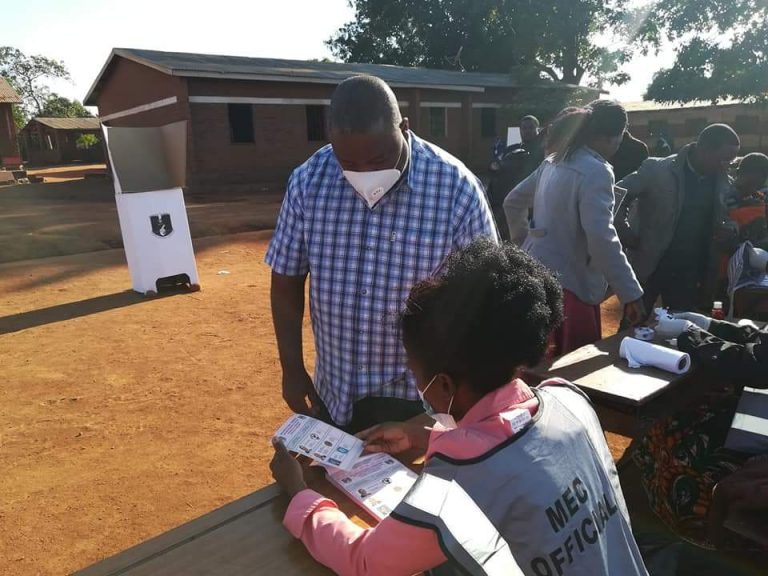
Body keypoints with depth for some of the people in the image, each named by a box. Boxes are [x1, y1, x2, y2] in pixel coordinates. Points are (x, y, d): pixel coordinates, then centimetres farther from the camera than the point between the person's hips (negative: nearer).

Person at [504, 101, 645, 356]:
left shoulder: (554, 162, 10)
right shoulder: (596, 171, -16)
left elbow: (512, 202, 20)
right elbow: (601, 238, -24)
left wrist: (523, 240, 28)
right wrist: (631, 293, -20)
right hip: (566, 285, -9)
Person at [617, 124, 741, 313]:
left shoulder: (722, 182, 0)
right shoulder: (657, 170, -15)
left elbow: (718, 219, 16)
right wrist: (625, 233, -15)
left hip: (689, 271, 4)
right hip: (649, 267, -4)